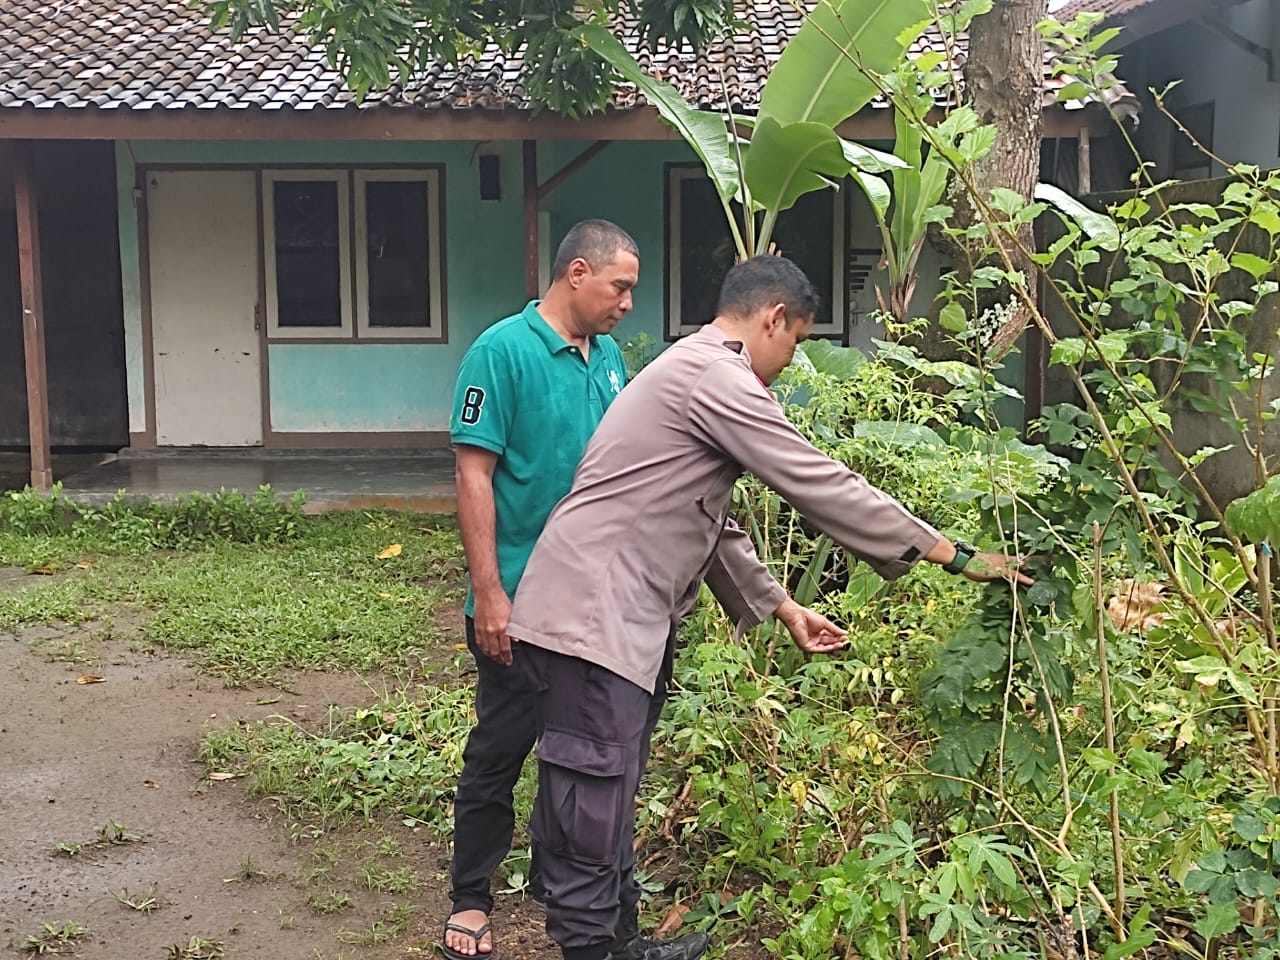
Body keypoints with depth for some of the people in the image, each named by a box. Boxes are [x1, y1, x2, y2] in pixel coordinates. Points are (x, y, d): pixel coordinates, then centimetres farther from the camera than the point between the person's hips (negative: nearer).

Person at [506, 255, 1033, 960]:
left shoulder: (690, 372, 20)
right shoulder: (718, 379, -14)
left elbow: (710, 523, 23)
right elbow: (824, 488, -15)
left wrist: (781, 605, 19)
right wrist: (952, 554, -7)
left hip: (621, 619, 11)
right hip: (591, 619, -11)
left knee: (606, 800, 17)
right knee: (594, 812, -5)